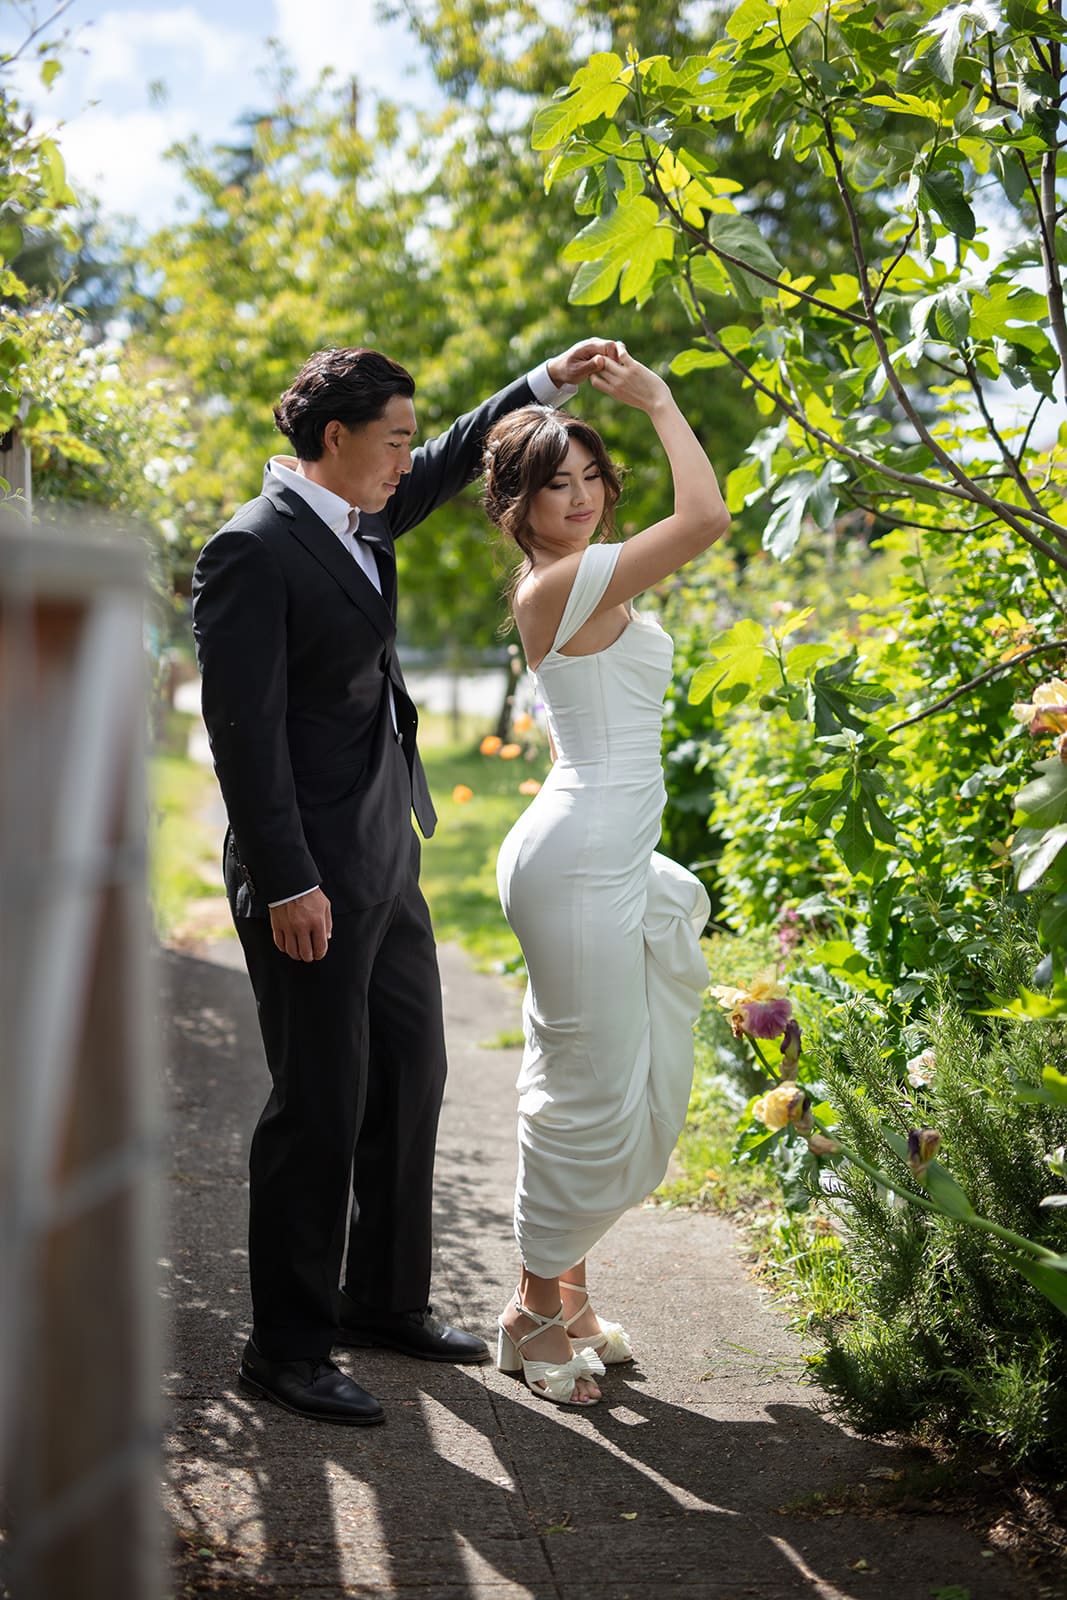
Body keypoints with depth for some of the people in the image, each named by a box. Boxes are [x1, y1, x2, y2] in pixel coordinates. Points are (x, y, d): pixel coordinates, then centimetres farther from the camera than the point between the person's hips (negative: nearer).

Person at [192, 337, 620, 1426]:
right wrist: (287, 884, -21)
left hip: (386, 862, 10)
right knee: (319, 1106, -2)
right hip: (312, 877, -9)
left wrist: (544, 385, 24)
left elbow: (446, 465, 32)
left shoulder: (357, 519, 11)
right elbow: (244, 730, -19)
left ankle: (386, 1300, 31)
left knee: (409, 1077, 16)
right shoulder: (252, 549, -15)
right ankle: (287, 1347, 11)